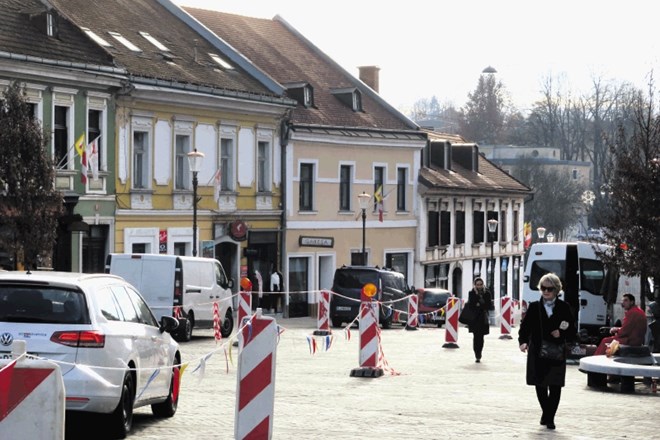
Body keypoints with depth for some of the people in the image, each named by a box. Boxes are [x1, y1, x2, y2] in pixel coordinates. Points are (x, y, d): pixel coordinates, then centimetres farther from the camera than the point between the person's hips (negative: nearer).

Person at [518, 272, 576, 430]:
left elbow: (572, 332, 6)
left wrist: (561, 334, -13)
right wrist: (523, 341, -17)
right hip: (537, 352, 1)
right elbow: (525, 327, 0)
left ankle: (549, 417, 7)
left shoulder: (564, 308, 2)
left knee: (555, 387, -4)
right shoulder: (534, 307, 3)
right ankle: (547, 414, 27)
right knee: (540, 386, 7)